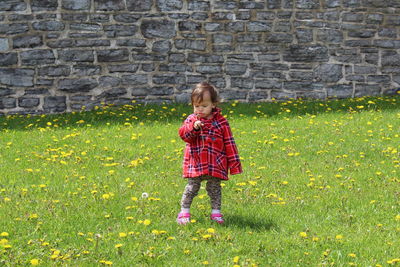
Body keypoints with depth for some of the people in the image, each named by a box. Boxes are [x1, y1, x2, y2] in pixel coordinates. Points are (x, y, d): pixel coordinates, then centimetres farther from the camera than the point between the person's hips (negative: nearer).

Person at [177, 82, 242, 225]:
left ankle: (216, 212, 19)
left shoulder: (221, 122, -1)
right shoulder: (191, 120, 2)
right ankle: (184, 212, 12)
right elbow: (183, 133, -13)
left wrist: (234, 162, 1)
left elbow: (229, 143, 2)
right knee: (192, 187, 3)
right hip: (195, 163, 0)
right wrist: (193, 127, -32)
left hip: (216, 164, 0)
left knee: (214, 187, 7)